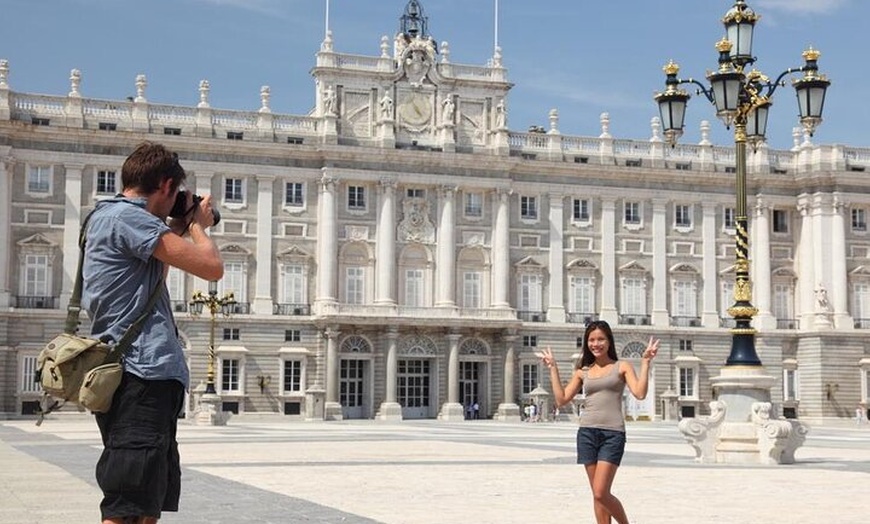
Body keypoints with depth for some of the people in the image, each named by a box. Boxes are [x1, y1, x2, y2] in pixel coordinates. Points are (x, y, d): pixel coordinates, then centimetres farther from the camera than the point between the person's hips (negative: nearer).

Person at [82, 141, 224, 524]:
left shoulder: (106, 216, 21)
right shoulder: (128, 216, -10)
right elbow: (211, 267, -14)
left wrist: (179, 228, 25)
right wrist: (198, 226, 5)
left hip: (147, 376, 11)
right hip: (142, 374, -11)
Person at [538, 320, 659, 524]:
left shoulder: (622, 367, 5)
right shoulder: (583, 371, 14)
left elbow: (640, 393, -9)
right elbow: (561, 399, 8)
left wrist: (645, 362, -9)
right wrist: (553, 368, 9)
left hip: (612, 433, -4)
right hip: (587, 433, 4)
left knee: (601, 493, -13)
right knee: (597, 494, 6)